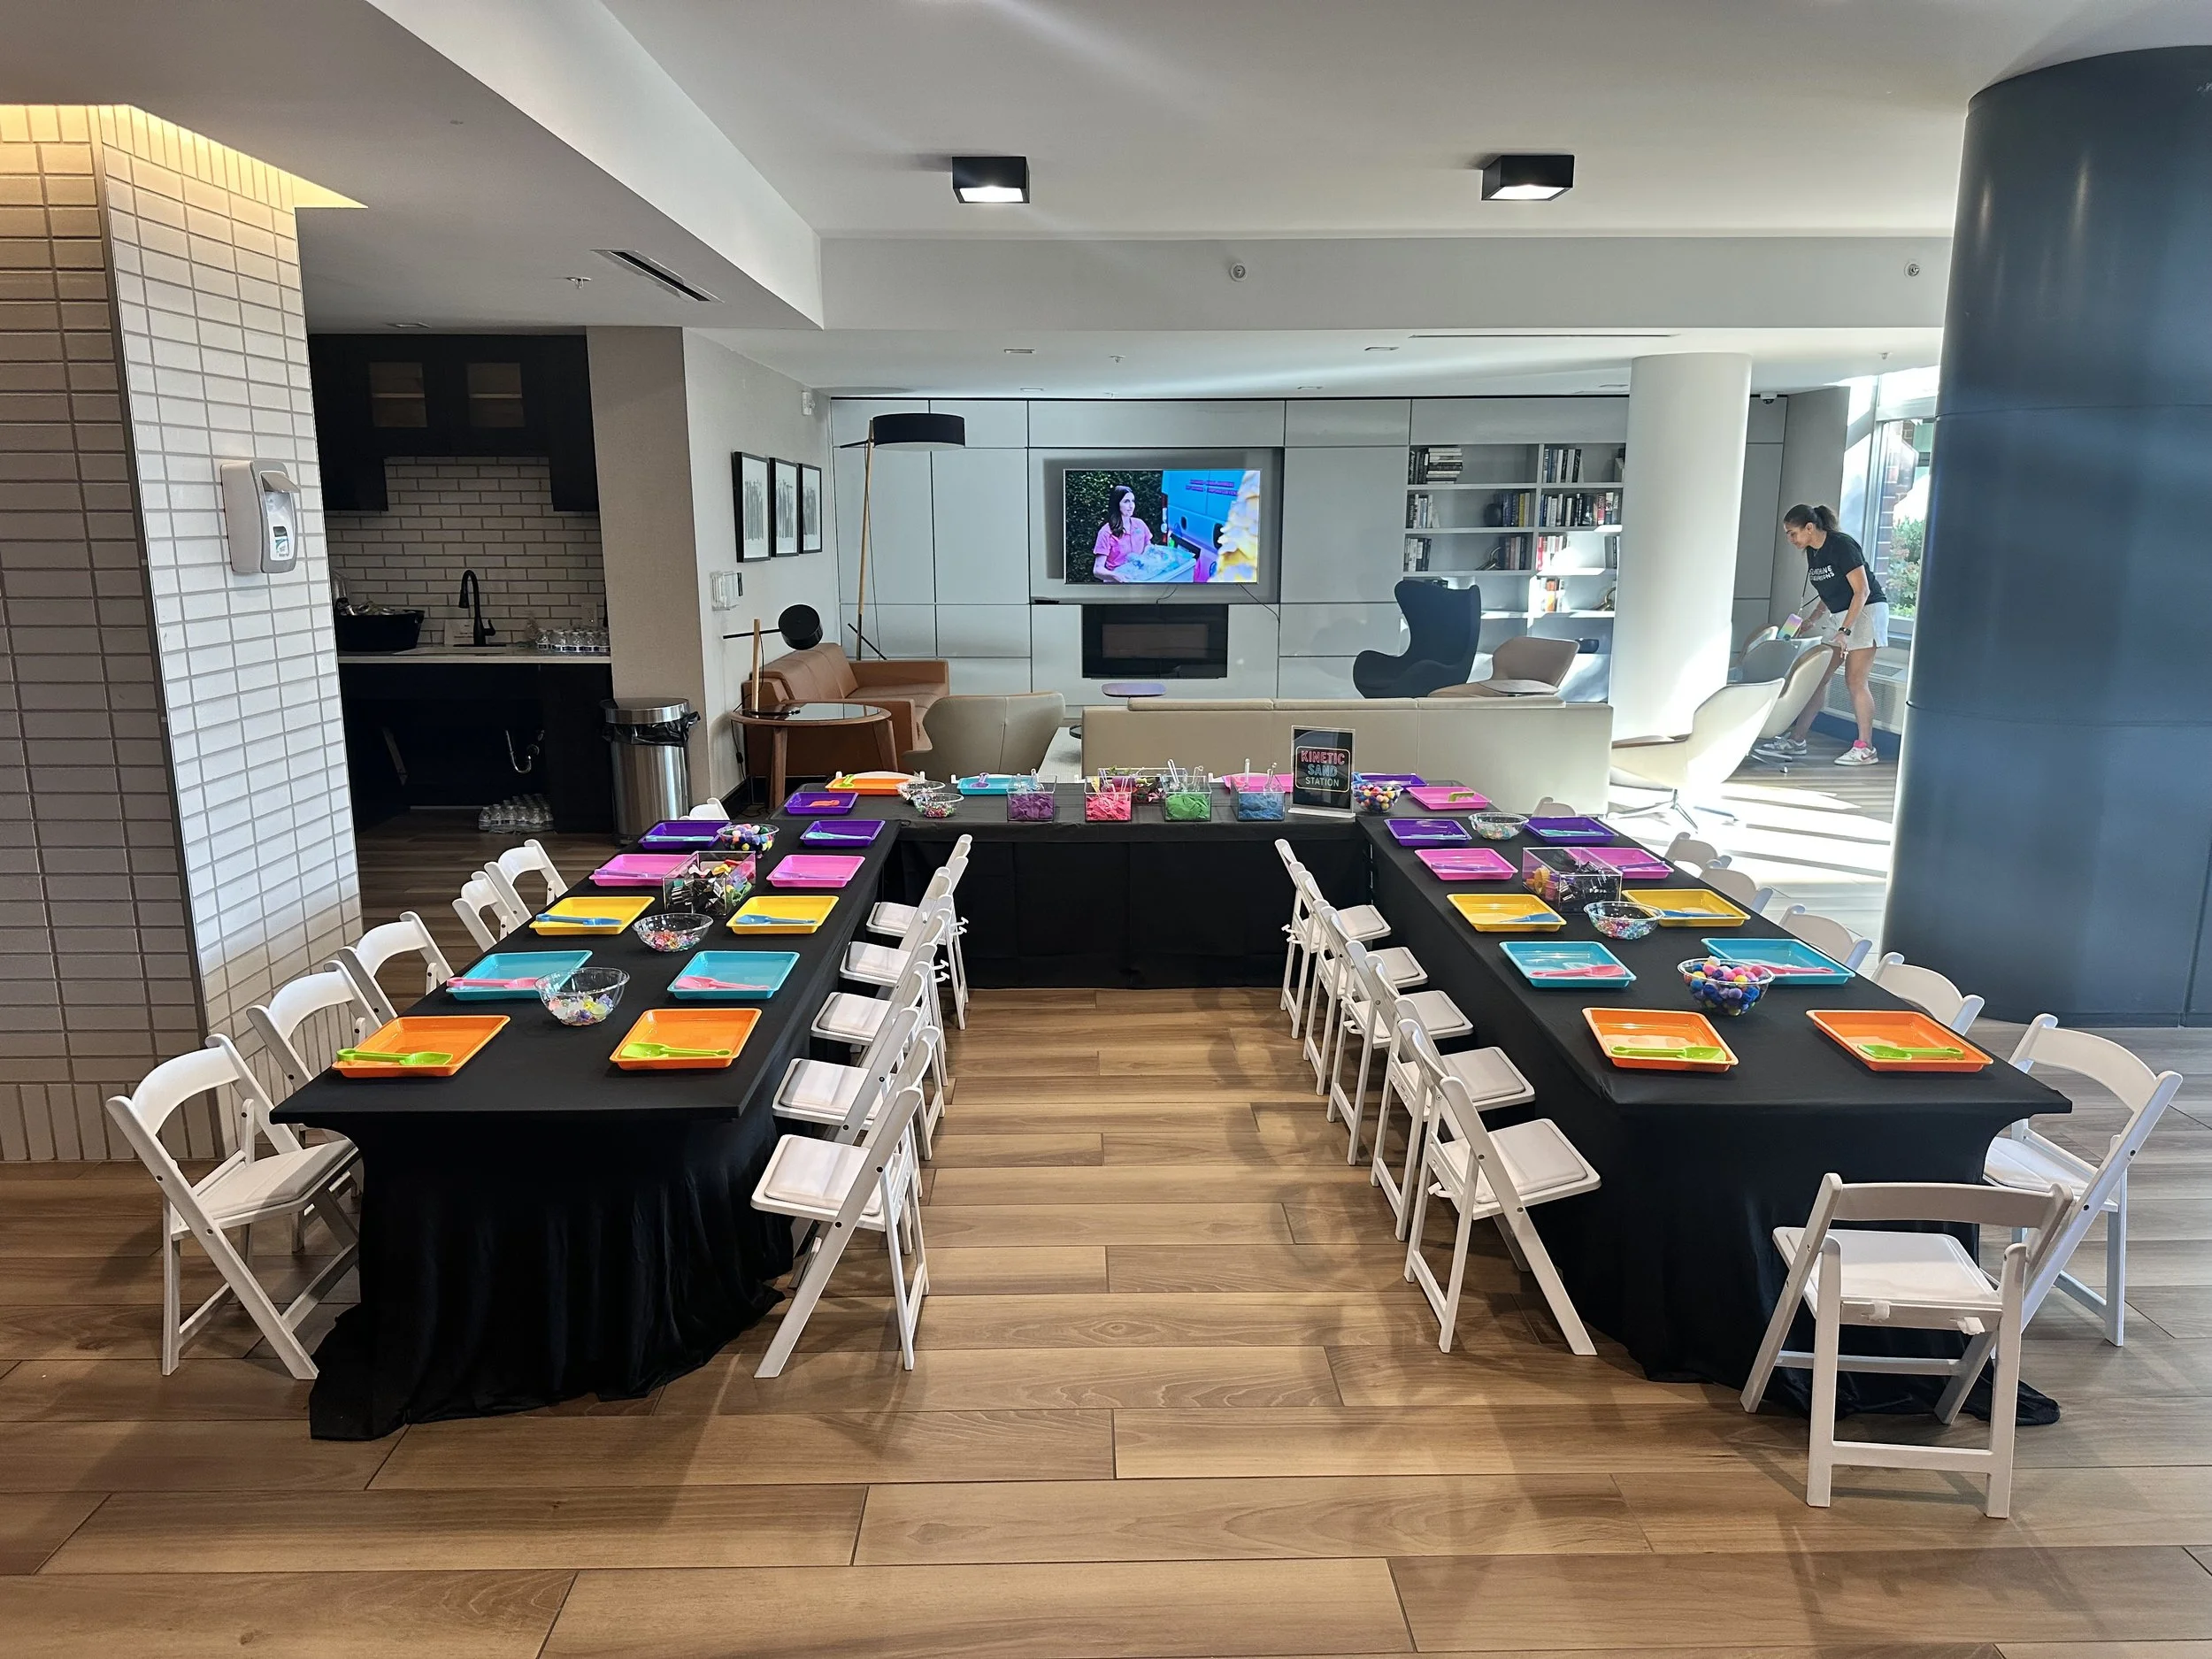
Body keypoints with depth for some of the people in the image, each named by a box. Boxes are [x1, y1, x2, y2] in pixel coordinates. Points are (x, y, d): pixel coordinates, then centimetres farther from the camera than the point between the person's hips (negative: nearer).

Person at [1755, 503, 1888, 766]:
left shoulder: (1842, 546, -19)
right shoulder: (1812, 552, 6)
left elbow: (1862, 591, -21)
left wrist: (1844, 630, -26)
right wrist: (1810, 621, 5)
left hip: (1866, 611, -9)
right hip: (1839, 615, 9)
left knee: (1854, 680, -9)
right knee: (1818, 677, 4)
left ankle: (1865, 749, -2)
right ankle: (1796, 740, 5)